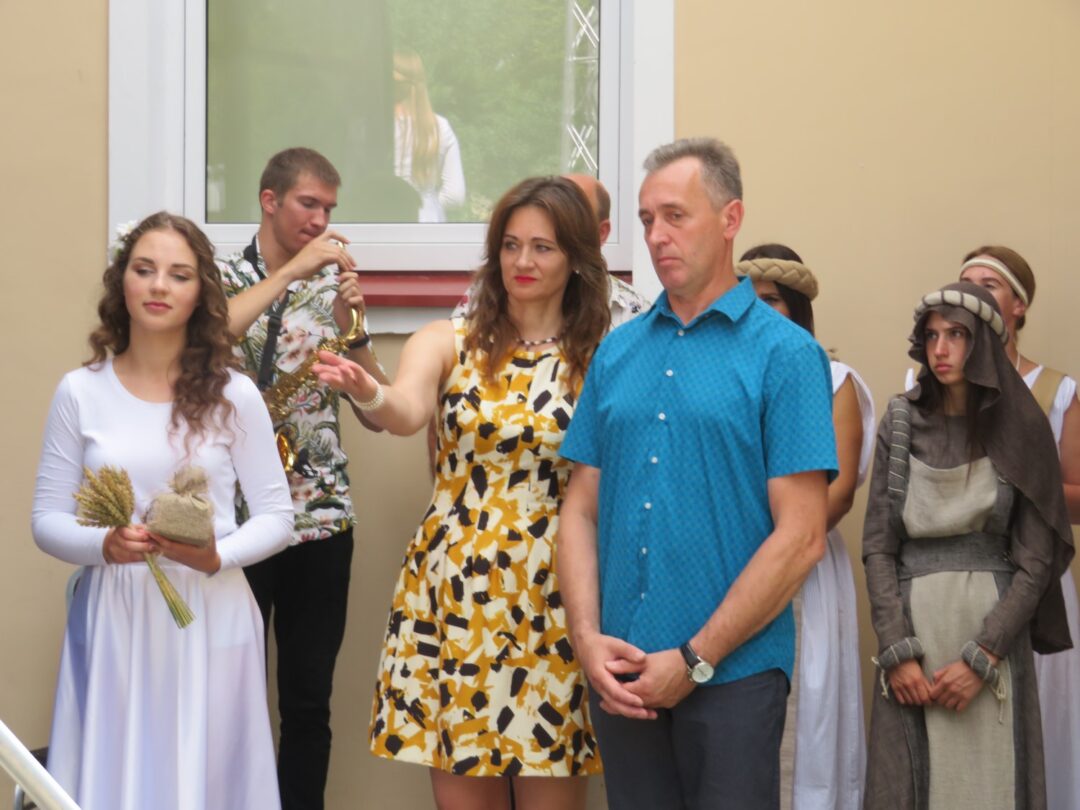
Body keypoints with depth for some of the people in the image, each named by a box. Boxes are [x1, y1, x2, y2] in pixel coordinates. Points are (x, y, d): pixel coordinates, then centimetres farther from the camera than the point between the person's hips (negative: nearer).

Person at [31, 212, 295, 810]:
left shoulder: (233, 394, -1)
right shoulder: (80, 393, 1)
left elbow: (275, 516, 4)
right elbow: (47, 519, 4)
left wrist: (219, 556, -15)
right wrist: (104, 545, -16)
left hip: (208, 620, 0)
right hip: (113, 620, 0)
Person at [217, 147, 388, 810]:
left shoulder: (333, 285, 9)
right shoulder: (223, 276, 1)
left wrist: (352, 328, -12)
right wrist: (293, 270, -22)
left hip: (322, 514, 3)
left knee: (309, 703, 7)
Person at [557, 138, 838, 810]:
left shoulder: (784, 354, -5)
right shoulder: (617, 352, 11)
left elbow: (801, 538, -10)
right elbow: (581, 508, 10)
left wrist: (694, 660, -12)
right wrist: (589, 639, -5)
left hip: (732, 677, -4)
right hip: (621, 678, 4)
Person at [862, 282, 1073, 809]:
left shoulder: (1021, 430, 0)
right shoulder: (901, 425, 4)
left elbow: (1035, 560, -3)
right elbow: (877, 547, 2)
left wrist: (981, 657, -11)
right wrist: (896, 651, -8)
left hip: (994, 626, -1)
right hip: (912, 627, 1)